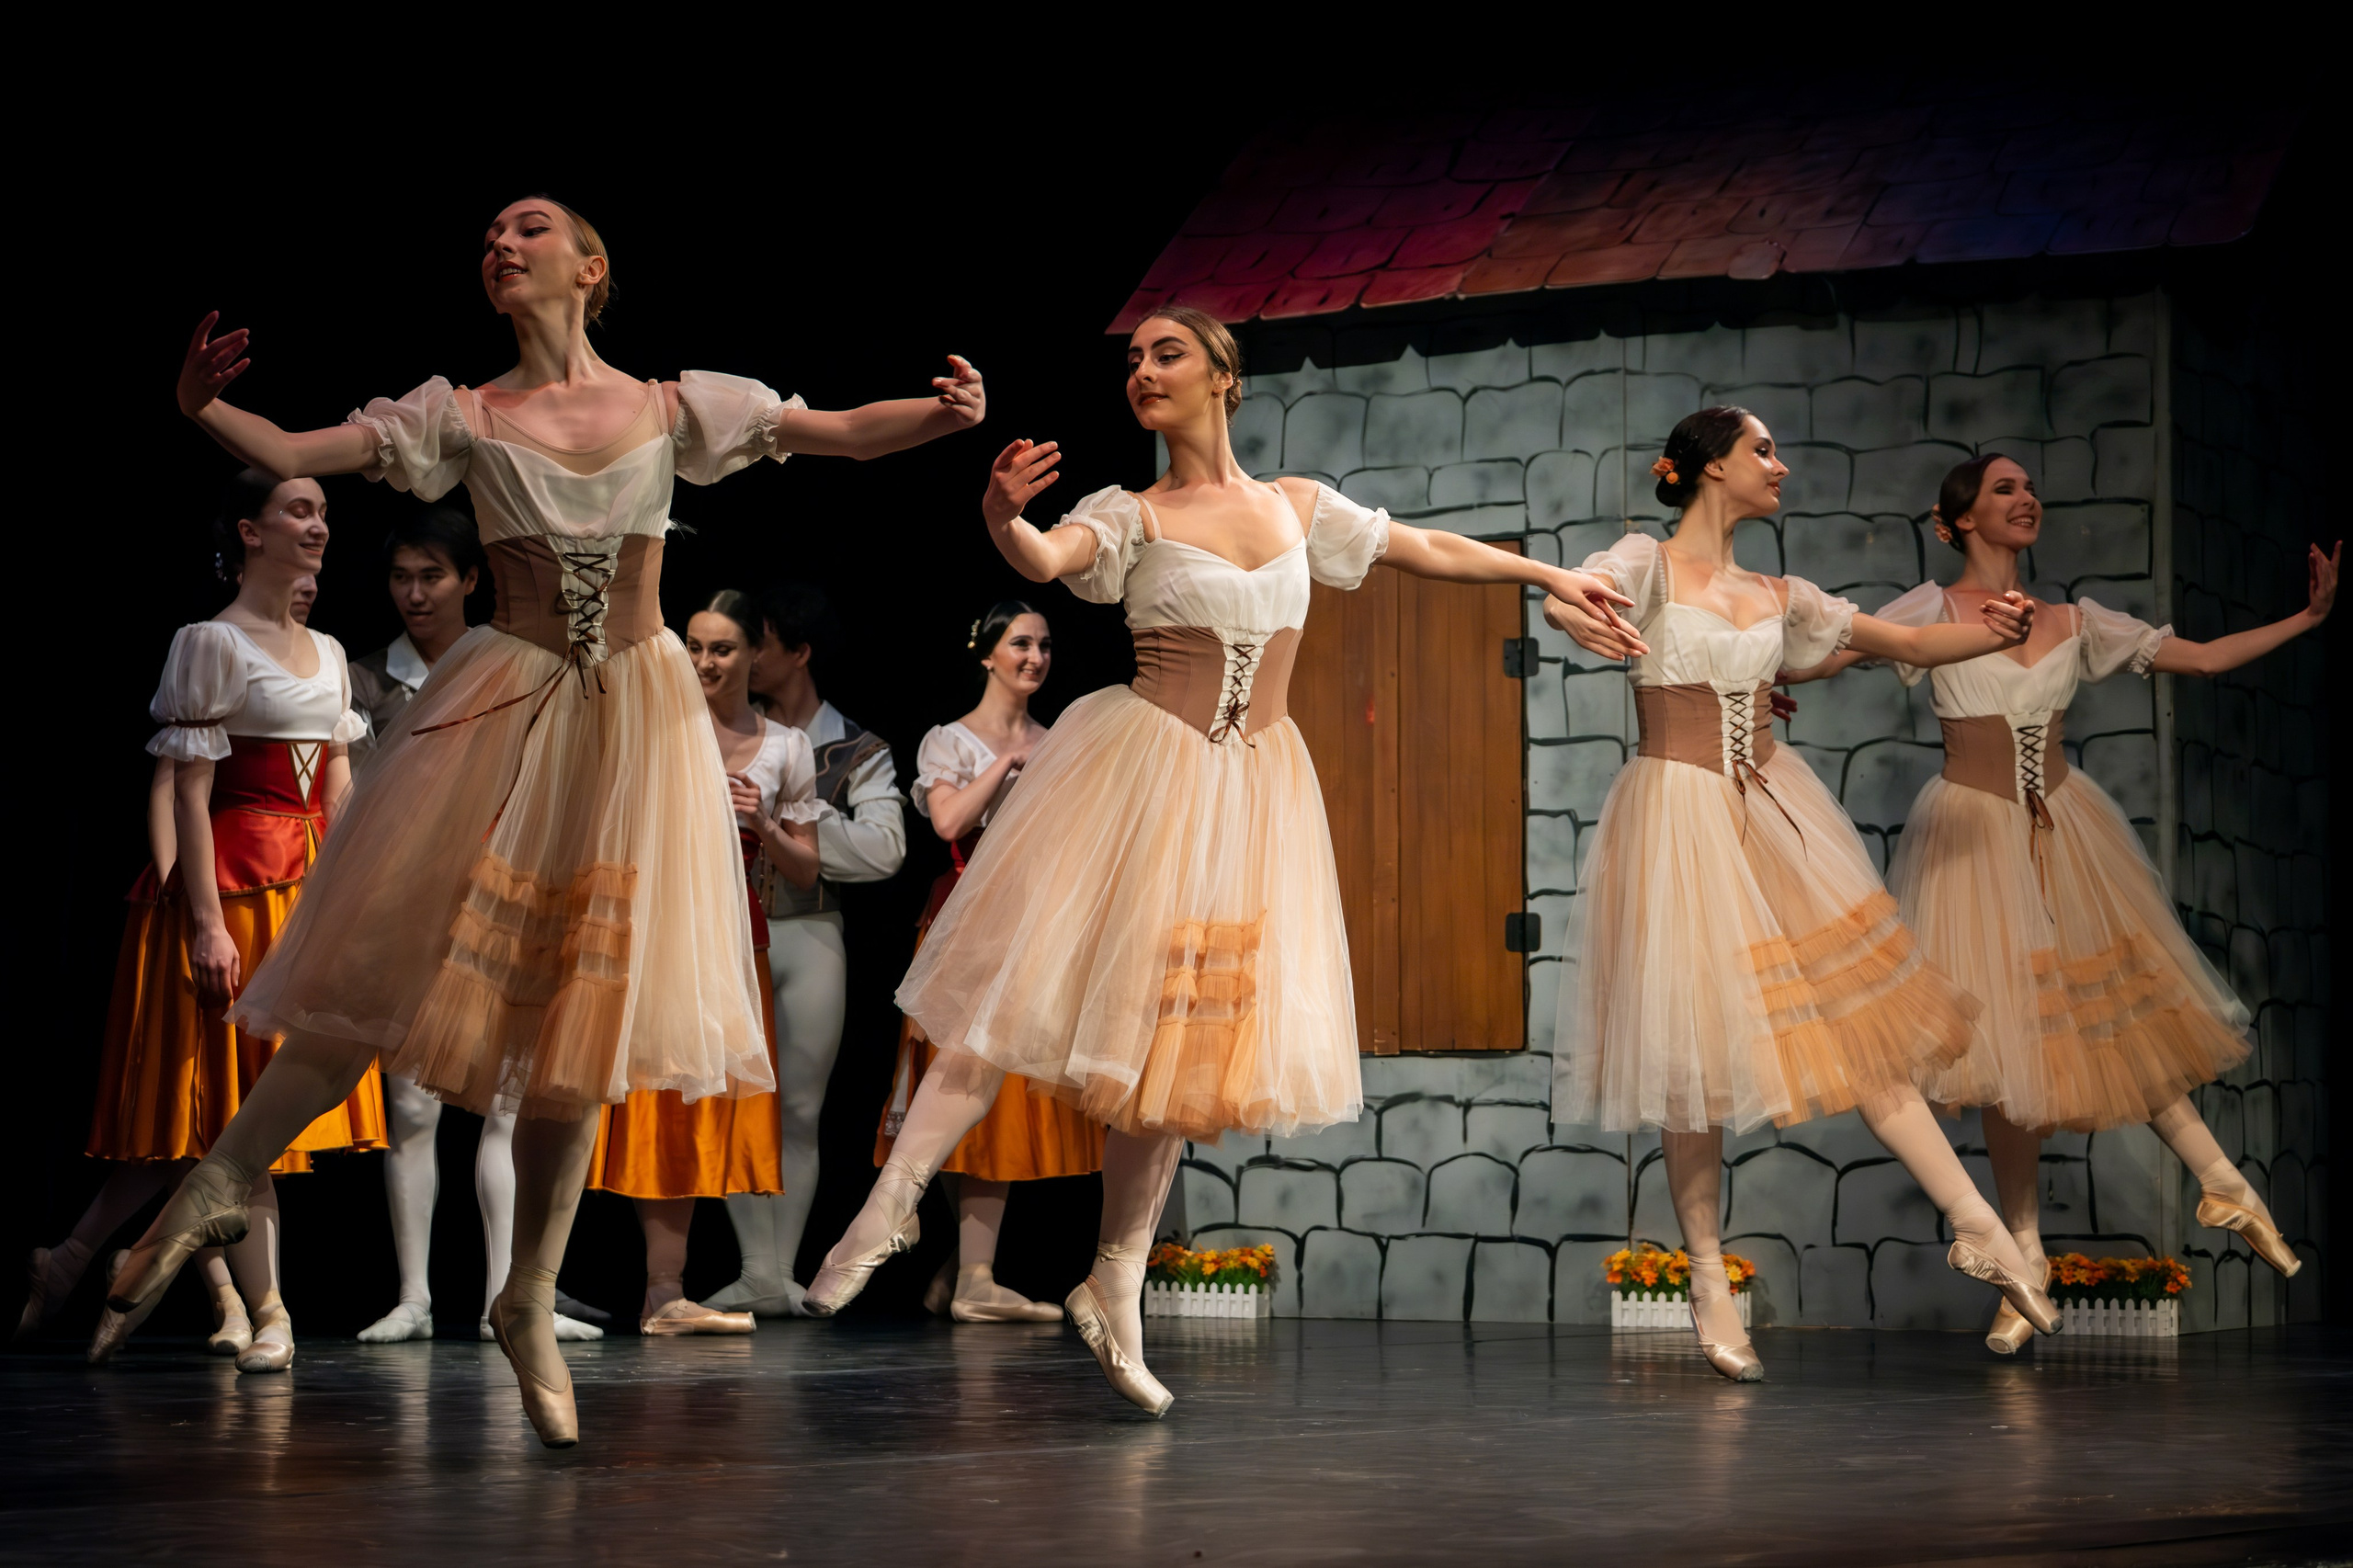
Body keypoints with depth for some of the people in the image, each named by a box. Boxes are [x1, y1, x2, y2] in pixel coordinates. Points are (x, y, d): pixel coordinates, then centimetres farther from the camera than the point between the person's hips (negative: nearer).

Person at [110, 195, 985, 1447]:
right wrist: (202, 410, -24)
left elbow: (845, 432, 1)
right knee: (403, 958, -8)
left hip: (635, 714, 1)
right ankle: (217, 1187, 10)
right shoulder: (464, 415, 3)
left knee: (586, 1002, 3)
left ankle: (530, 1301, 14)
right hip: (504, 703, -1)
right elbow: (291, 454, -5)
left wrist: (943, 413, -18)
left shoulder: (674, 406, 4)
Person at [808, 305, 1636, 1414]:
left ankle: (1115, 1284, 12)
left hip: (1255, 784, 4)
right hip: (1141, 768, -3)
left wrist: (1548, 573, 27)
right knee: (1042, 979, -15)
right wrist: (1002, 518, -44)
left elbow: (1427, 550, 22)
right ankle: (895, 1195, -11)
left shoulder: (1300, 507, 11)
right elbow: (1044, 561, -21)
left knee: (1184, 1026, 5)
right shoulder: (1131, 516, -1)